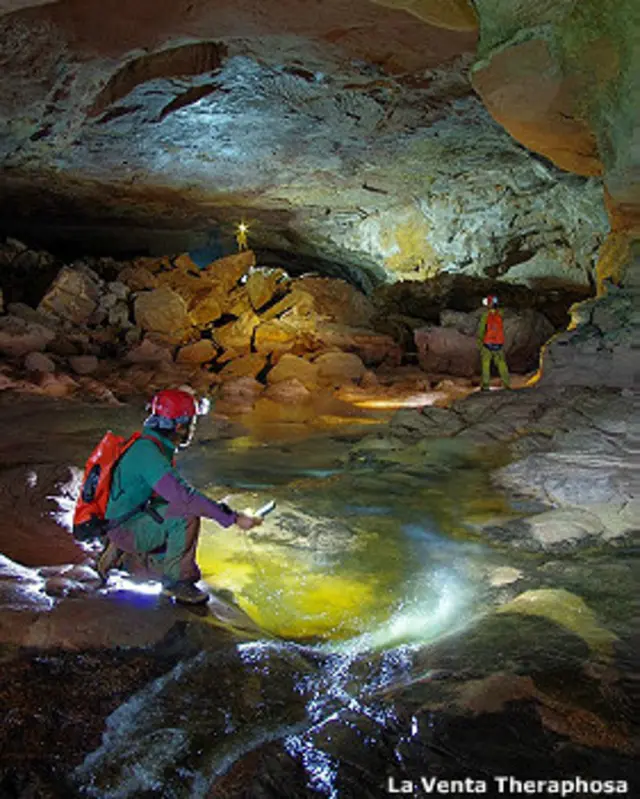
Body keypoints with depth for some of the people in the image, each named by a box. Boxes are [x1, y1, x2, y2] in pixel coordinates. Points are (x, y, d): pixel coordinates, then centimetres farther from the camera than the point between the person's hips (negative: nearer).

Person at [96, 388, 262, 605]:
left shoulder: (158, 448, 6)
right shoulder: (147, 452, -25)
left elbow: (172, 493, 15)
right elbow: (182, 495, -36)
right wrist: (233, 518, -36)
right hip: (125, 527, -10)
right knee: (187, 514, -29)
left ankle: (123, 555, 20)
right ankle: (176, 580, -15)